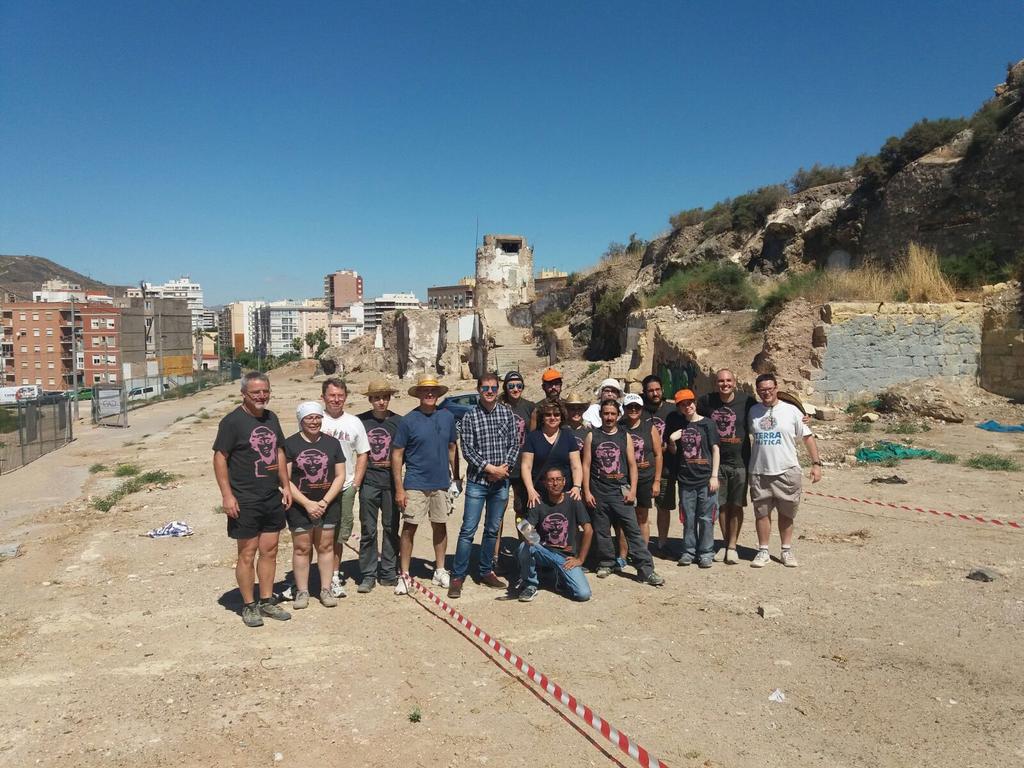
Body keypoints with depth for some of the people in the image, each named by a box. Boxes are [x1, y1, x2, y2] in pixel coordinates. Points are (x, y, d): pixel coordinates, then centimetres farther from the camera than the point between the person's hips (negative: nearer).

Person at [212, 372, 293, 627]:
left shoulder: (271, 418, 10)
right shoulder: (232, 421, -11)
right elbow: (219, 458, -12)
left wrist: (285, 485, 11)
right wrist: (227, 495, -17)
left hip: (273, 498, 6)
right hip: (245, 501, -6)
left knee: (270, 551, 12)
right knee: (247, 553, 3)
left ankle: (267, 601, 24)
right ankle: (249, 606, 16)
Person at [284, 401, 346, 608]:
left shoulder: (332, 443, 4)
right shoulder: (290, 444, -4)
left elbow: (340, 476, 2)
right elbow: (285, 479, -8)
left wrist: (324, 502, -9)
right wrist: (307, 503, -14)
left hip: (328, 505, 2)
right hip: (300, 506, -2)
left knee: (326, 546, 8)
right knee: (301, 548, 5)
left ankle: (326, 589, 19)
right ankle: (302, 591, 17)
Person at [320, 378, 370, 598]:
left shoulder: (354, 423, 8)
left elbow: (362, 454, 12)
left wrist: (356, 483, 3)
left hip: (345, 488, 3)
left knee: (339, 534, 10)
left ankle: (334, 575, 23)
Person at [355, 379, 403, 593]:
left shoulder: (398, 421, 1)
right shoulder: (361, 421, 0)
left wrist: (394, 463, -6)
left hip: (391, 482, 1)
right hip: (368, 482, -1)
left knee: (391, 528, 8)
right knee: (368, 530, 3)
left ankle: (389, 573, 19)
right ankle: (367, 575, 12)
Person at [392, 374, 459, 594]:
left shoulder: (447, 417, 3)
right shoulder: (408, 420, -7)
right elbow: (397, 454, -6)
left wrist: (456, 477, 10)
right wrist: (399, 488, -10)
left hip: (441, 483, 4)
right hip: (415, 484, -3)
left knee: (440, 526, 13)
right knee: (409, 527, 1)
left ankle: (440, 571, 27)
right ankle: (404, 575, 11)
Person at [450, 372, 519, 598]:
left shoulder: (507, 414, 5)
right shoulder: (470, 417, -2)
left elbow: (514, 444, 5)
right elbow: (467, 450, -7)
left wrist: (505, 467, -9)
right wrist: (490, 468, -13)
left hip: (501, 481, 3)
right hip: (477, 481, -3)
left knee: (493, 529, 12)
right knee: (468, 530, -3)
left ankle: (486, 572, 24)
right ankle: (458, 576, 5)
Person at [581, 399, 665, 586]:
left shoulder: (625, 436, 6)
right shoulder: (592, 436, 5)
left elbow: (632, 465, 6)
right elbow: (586, 465, 3)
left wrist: (632, 490, -3)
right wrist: (586, 491, -3)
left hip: (621, 492, 0)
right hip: (598, 493, 0)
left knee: (633, 530, -5)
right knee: (602, 531, 8)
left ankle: (646, 569, -3)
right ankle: (605, 564, 24)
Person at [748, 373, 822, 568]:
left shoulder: (791, 411, -3)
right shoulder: (753, 411, 5)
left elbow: (808, 437, 1)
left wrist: (816, 463, -5)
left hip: (787, 471, -2)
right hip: (759, 472, 2)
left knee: (786, 513, 9)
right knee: (762, 513, 8)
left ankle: (787, 551, 22)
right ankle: (763, 551, 18)